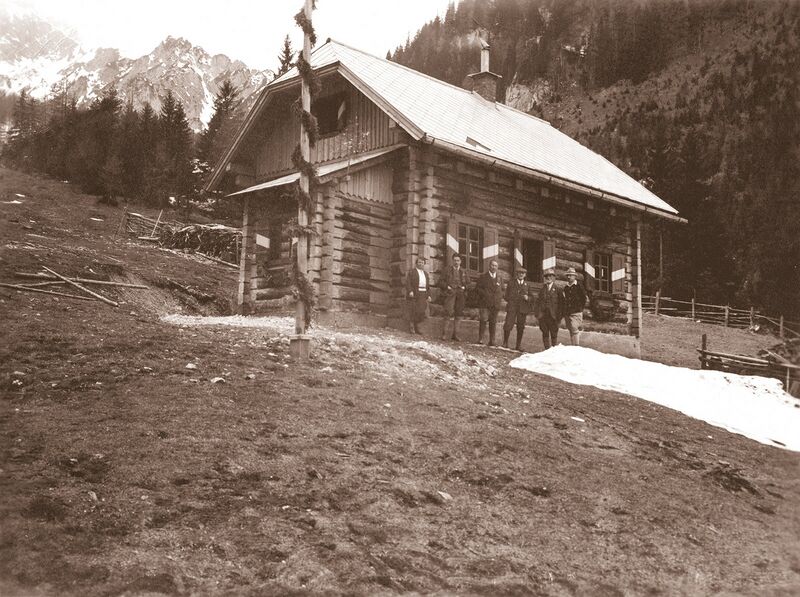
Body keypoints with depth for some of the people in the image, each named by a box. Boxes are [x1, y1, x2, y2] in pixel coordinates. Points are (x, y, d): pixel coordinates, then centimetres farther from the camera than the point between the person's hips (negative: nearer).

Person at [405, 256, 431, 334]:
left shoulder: (426, 274, 18)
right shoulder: (412, 272, 1)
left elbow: (428, 286, 18)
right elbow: (408, 282, -9)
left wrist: (429, 295, 8)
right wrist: (410, 291, -22)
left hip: (423, 295, 5)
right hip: (414, 294, -5)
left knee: (422, 312, 0)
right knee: (413, 311, -5)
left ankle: (416, 327, 13)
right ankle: (411, 327, 5)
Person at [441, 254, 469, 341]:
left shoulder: (464, 271, 14)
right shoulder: (448, 270, 8)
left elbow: (468, 281, 13)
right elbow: (442, 281, 7)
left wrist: (464, 287, -6)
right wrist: (447, 286, -9)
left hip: (460, 295, 3)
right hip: (450, 293, -3)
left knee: (458, 315, 3)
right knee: (448, 313, -12)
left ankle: (455, 334, 9)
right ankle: (444, 333, -8)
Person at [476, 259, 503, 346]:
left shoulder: (499, 277, 13)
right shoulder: (483, 276, 5)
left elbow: (502, 290, 20)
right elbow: (477, 288, 1)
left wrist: (500, 298, 3)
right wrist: (485, 294, -12)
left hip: (495, 303, 3)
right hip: (484, 303, -3)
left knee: (493, 322, 3)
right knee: (483, 320, -11)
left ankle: (492, 341, 7)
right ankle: (480, 338, -5)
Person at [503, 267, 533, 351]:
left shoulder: (527, 285, 15)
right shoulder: (511, 283, 11)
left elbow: (530, 297, 14)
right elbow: (506, 296, 11)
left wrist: (527, 298, -7)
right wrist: (511, 301, -5)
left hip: (523, 308, 2)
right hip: (512, 307, -2)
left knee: (521, 327, 2)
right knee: (508, 325, -10)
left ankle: (519, 345, 8)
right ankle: (505, 343, 0)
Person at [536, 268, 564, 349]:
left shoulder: (557, 290, 4)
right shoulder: (542, 290, 14)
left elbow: (561, 303, 1)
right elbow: (538, 302, 13)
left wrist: (560, 315, -7)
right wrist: (537, 314, 4)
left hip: (553, 315, -3)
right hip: (542, 315, 3)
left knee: (554, 334, 0)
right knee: (545, 334, 5)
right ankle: (546, 349, 10)